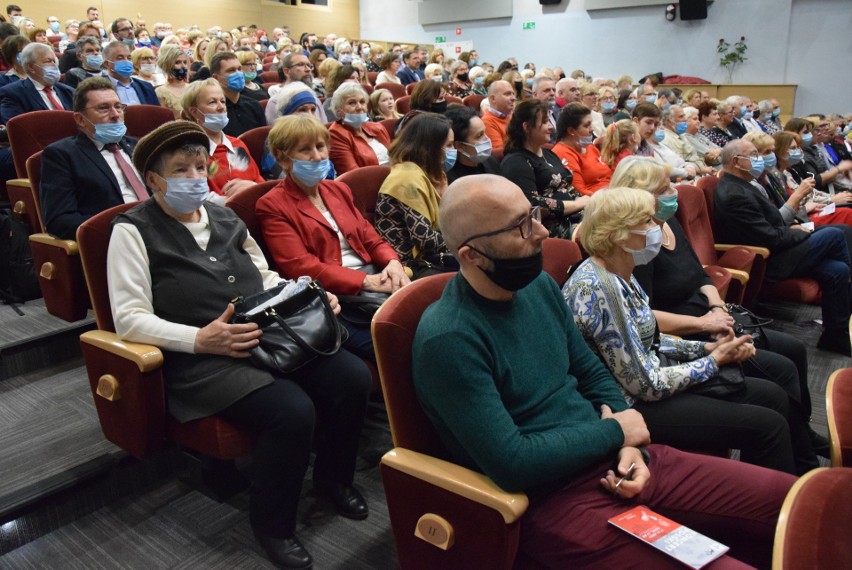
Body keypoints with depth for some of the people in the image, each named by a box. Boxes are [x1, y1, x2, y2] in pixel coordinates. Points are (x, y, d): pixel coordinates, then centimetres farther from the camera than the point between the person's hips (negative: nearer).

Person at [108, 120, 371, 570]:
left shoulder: (225, 218, 17)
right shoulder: (133, 231, -1)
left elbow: (266, 278, 23)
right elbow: (129, 319, -9)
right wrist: (200, 339, -23)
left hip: (270, 335, 6)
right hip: (201, 359, -6)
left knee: (353, 378, -16)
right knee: (293, 411, -30)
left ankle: (334, 477, 13)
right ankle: (272, 523, 0)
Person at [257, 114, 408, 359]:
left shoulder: (339, 189, 20)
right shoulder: (272, 205, 1)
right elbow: (300, 266, -9)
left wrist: (393, 262, -6)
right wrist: (366, 281, -16)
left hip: (375, 278, 6)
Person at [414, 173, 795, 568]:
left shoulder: (538, 284, 3)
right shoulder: (448, 339, -22)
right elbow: (513, 465, -23)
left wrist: (629, 445, -5)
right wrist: (613, 432, -10)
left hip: (612, 460, 7)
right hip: (552, 498, -7)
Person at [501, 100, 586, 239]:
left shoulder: (548, 153, 21)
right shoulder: (516, 162, -9)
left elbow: (567, 187, 19)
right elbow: (533, 206, -19)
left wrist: (584, 201, -3)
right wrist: (578, 204, -11)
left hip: (573, 218, 9)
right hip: (553, 228, -9)